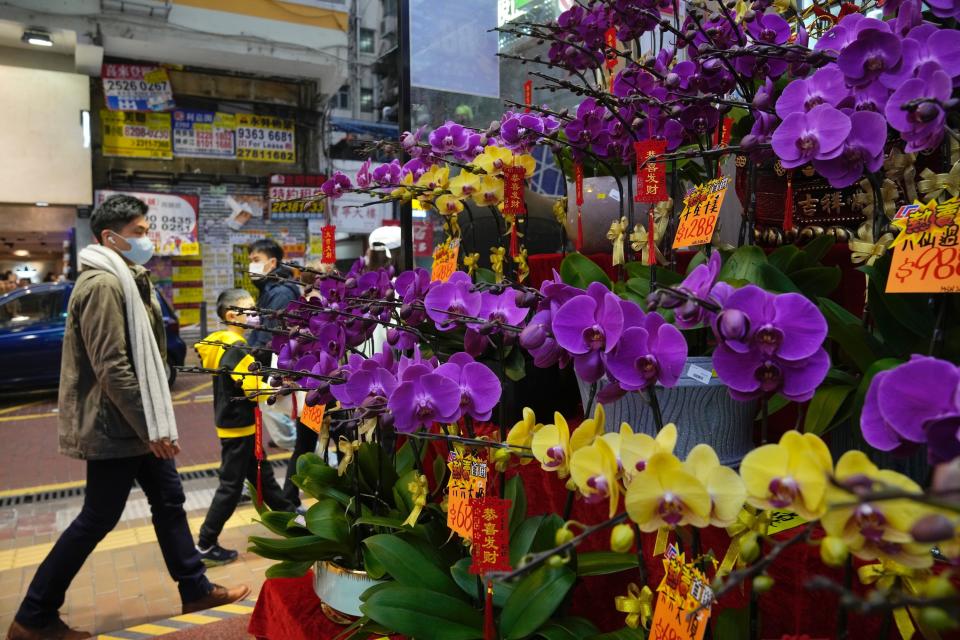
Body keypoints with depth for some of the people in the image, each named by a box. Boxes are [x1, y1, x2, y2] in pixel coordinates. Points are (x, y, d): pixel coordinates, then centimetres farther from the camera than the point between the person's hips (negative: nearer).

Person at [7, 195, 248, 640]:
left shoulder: (125, 280, 14)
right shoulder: (102, 284, -18)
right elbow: (111, 368, -24)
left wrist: (155, 422, 19)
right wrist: (151, 427, -21)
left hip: (137, 423, 10)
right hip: (116, 427, -10)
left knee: (168, 501, 14)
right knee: (97, 520, 1)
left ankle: (195, 589, 26)